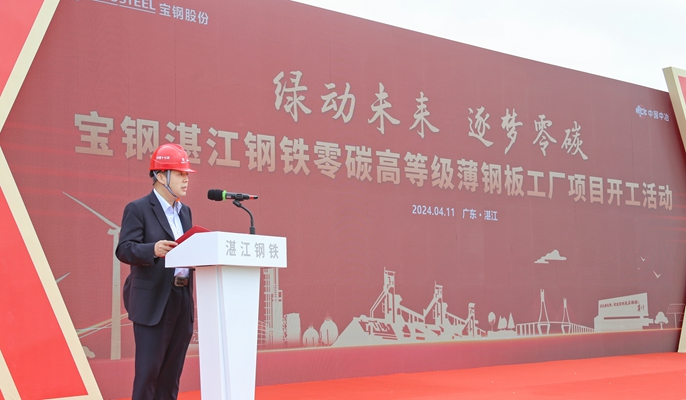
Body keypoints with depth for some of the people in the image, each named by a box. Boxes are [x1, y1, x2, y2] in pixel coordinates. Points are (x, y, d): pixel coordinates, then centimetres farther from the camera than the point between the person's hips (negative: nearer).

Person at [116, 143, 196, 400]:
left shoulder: (185, 211, 16)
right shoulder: (138, 209, -6)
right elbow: (124, 250, -15)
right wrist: (153, 249, -33)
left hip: (183, 301, 7)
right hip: (153, 302, -7)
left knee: (172, 370, 11)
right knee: (148, 368, -4)